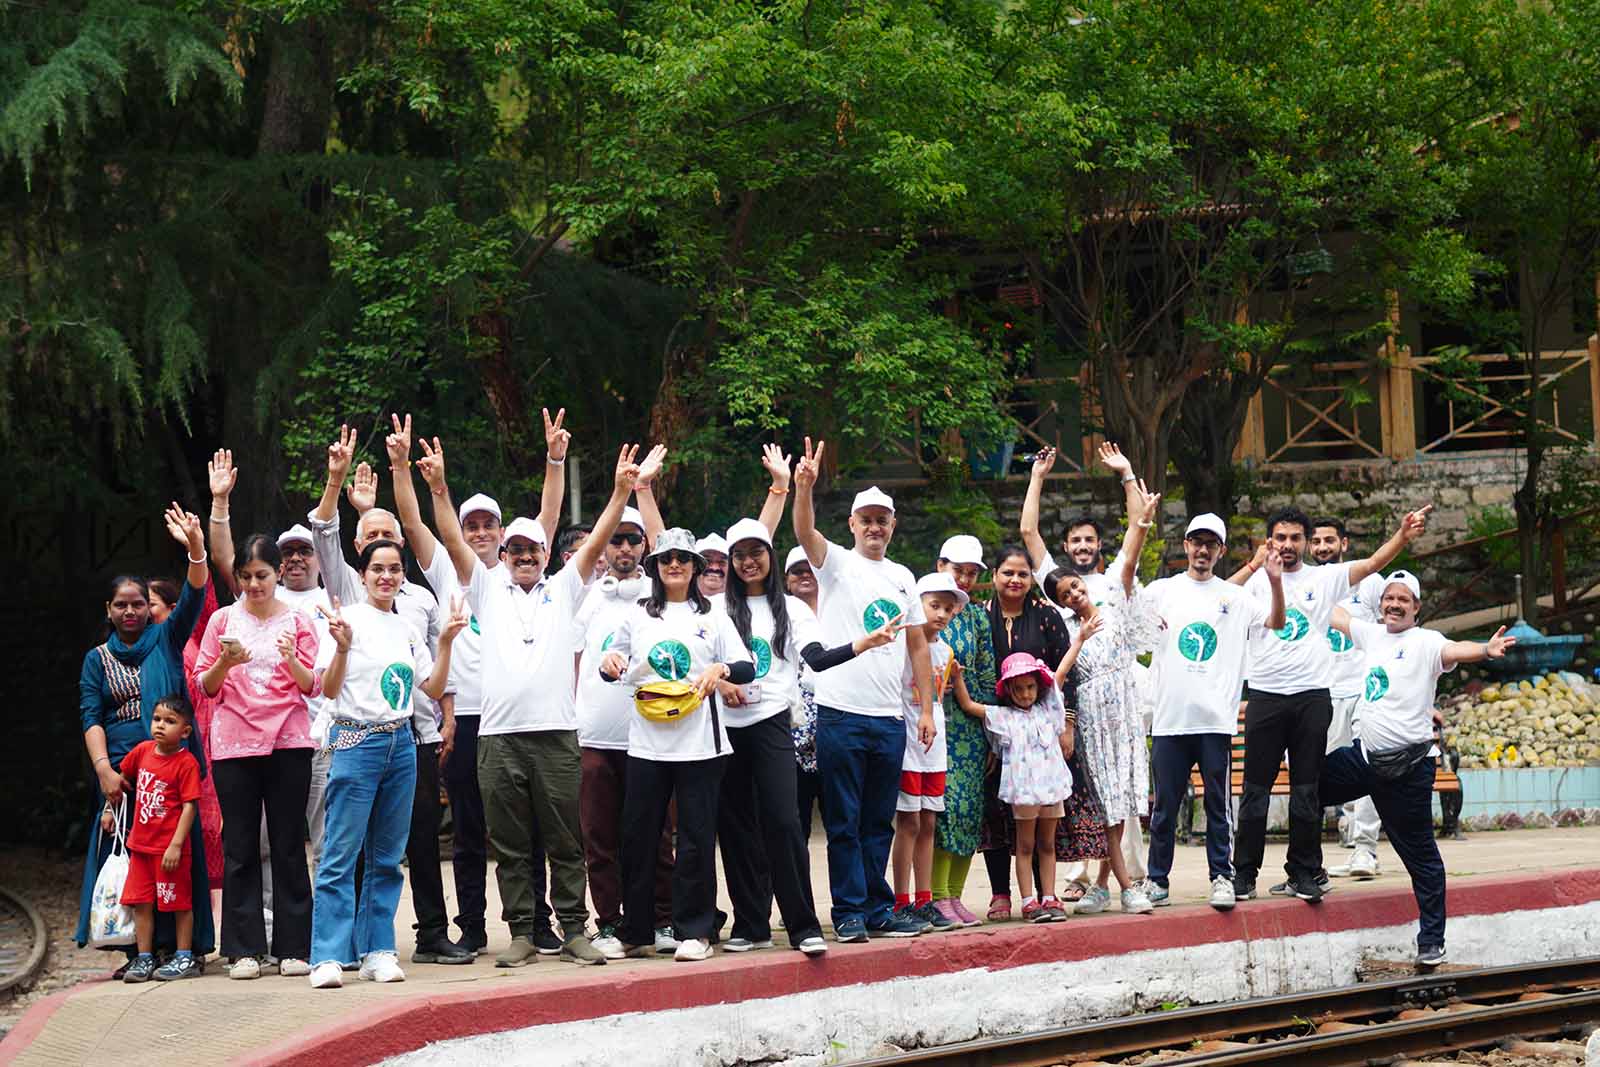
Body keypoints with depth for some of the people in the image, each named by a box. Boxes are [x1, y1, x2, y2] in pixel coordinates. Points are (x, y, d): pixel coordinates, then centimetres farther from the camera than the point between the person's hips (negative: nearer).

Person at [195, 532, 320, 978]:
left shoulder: (297, 621, 6)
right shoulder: (223, 620, 8)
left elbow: (313, 687, 4)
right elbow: (204, 686, 9)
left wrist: (292, 660, -16)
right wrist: (225, 662, -12)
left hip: (288, 741, -1)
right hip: (233, 742, 1)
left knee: (289, 845, 0)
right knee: (239, 847, 1)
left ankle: (294, 948, 3)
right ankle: (243, 949, 4)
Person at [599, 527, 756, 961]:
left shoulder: (712, 616, 10)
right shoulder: (637, 615, 13)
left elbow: (747, 668, 4)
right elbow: (613, 667, 20)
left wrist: (720, 669, -17)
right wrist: (608, 662, -3)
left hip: (699, 742, -1)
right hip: (647, 742, 1)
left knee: (696, 838, -2)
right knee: (638, 836, 2)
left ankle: (695, 931, 6)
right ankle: (635, 933, 11)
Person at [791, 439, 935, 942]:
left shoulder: (903, 578, 15)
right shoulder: (837, 564, 1)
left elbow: (917, 644, 17)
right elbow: (805, 532, -19)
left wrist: (927, 707, 10)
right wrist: (803, 487, -38)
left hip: (889, 717, 4)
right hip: (841, 713, -4)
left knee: (879, 823, 10)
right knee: (844, 822, -1)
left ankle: (878, 910, 17)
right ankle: (850, 912, 4)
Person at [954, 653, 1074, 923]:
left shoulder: (1049, 712, 13)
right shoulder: (1002, 716, 4)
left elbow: (1066, 749, 17)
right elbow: (968, 704, 1)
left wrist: (1068, 726, 12)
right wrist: (957, 676, -6)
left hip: (1052, 785, 3)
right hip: (1023, 788, -3)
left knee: (1047, 845, 8)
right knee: (1025, 845, 0)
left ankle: (1049, 898, 10)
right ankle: (1029, 901, -1)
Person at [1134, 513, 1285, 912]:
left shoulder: (1234, 597, 8)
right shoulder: (1161, 591, 8)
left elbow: (1275, 623, 0)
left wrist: (1276, 582, -14)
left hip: (1216, 718, 0)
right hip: (1169, 716, 0)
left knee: (1218, 803, 3)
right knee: (1165, 804, 5)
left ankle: (1222, 877, 10)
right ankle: (1156, 879, 13)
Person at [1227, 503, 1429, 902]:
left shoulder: (1325, 578, 8)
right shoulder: (1256, 580, 5)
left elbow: (1372, 563, -2)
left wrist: (1404, 535, -17)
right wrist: (1254, 565, -15)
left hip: (1313, 697, 1)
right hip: (1265, 696, -1)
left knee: (1307, 789, 5)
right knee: (1256, 788, 2)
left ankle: (1304, 874, 12)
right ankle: (1244, 874, 7)